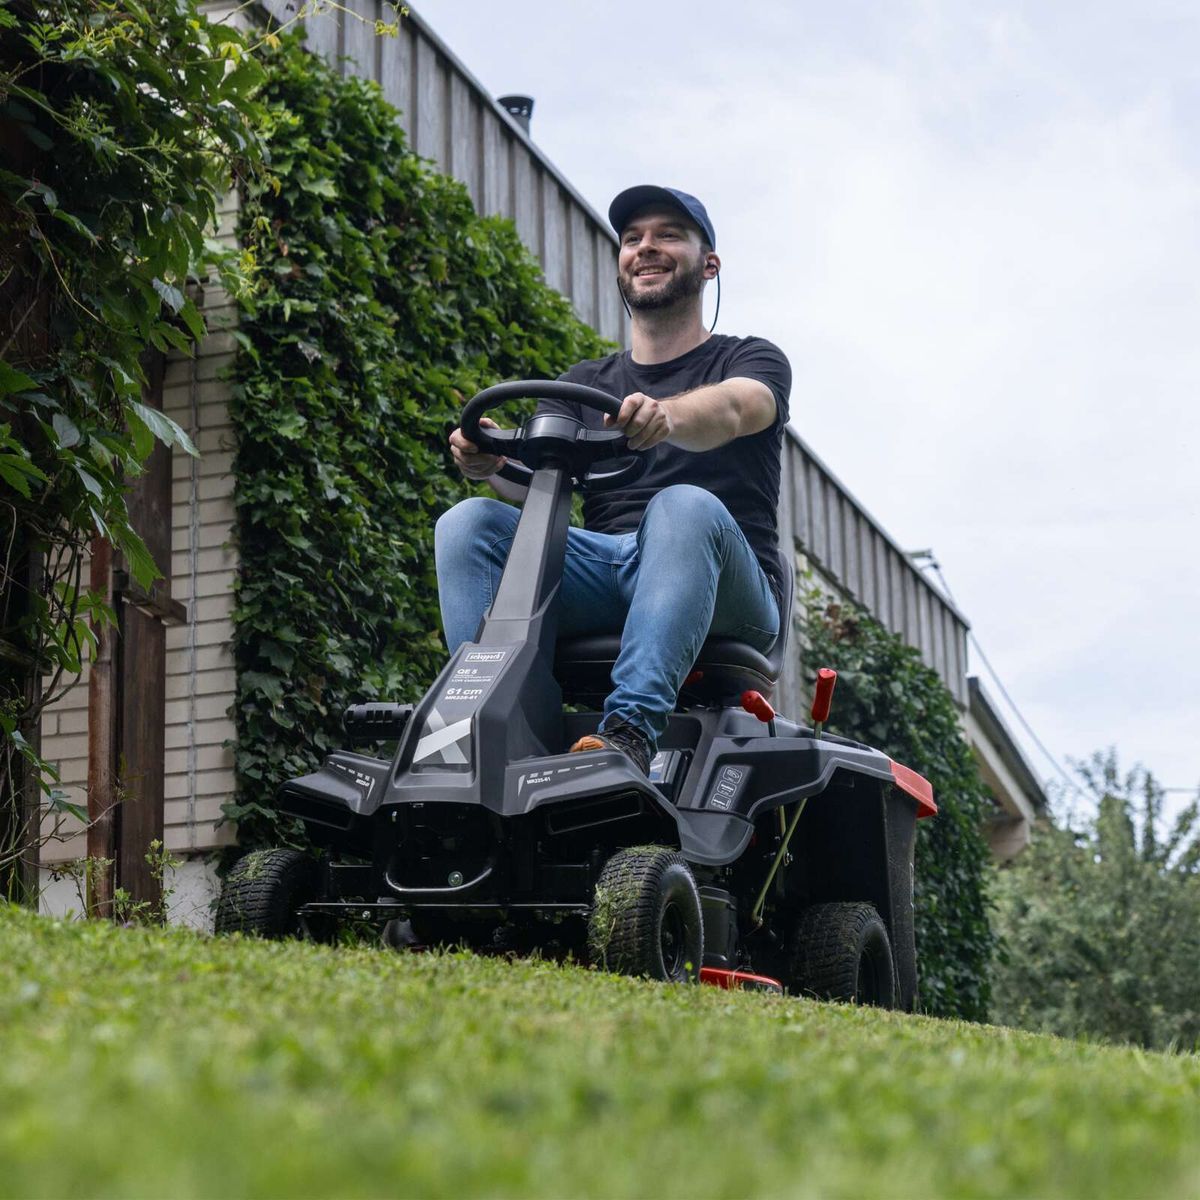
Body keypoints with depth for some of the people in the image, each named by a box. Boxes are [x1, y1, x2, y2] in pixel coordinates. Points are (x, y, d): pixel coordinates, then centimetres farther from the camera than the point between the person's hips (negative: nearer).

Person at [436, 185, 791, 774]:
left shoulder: (753, 360, 13)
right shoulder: (583, 383, 24)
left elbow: (729, 410, -14)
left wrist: (665, 415, -39)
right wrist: (491, 460, -23)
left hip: (727, 596, -3)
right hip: (600, 580, 3)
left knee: (685, 507, -36)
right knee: (468, 522, -19)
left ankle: (631, 730, -50)